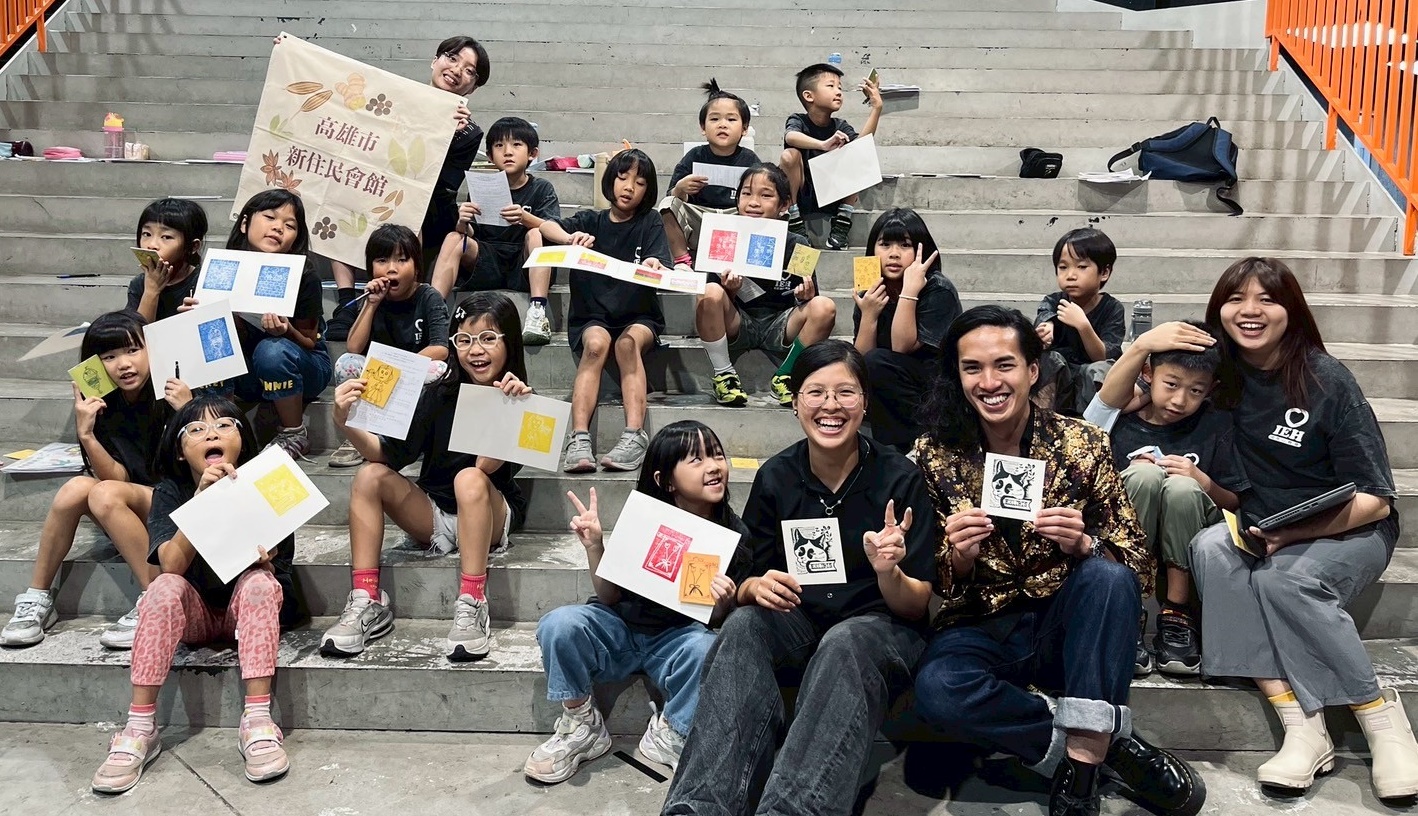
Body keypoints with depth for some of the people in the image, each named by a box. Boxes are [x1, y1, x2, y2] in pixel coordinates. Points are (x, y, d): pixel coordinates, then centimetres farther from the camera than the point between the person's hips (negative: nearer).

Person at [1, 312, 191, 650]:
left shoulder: (177, 393, -12)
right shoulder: (101, 405, -1)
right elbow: (118, 478, -9)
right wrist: (86, 435, -24)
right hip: (131, 519, 5)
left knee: (106, 494, -28)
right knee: (76, 488, -22)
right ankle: (36, 601, -10)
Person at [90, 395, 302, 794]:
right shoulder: (170, 492, -10)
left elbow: (270, 567, -13)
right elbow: (171, 564, -25)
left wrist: (263, 560, -38)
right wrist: (202, 497, -35)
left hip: (250, 611, 0)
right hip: (194, 615, 1)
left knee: (259, 581, -32)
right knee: (165, 588, -30)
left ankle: (258, 722, -36)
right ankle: (140, 728, -29)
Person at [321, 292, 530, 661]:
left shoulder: (520, 401, -10)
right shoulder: (440, 395, -1)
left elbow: (488, 465, -25)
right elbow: (389, 453, -9)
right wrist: (347, 425, -27)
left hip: (491, 520, -4)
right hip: (433, 515, 4)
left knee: (469, 479, -34)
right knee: (370, 477, -17)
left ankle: (472, 607, -36)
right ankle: (366, 603, -20)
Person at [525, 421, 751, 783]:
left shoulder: (734, 533, -10)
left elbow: (717, 621, -2)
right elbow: (609, 597, -7)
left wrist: (722, 604, -26)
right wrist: (594, 545, -24)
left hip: (676, 637, 0)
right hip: (620, 627, 0)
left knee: (707, 649, -34)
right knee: (558, 624, -28)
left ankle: (670, 736, -5)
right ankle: (581, 727, -3)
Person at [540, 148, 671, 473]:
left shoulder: (650, 223, 7)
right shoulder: (591, 221, 9)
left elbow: (662, 270, -9)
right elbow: (546, 226, -8)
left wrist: (655, 267, -34)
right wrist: (570, 237, -31)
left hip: (640, 316, 0)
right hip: (592, 317, 0)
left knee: (628, 343, -32)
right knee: (596, 343, -32)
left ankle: (634, 436, -43)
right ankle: (579, 438, -42)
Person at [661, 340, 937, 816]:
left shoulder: (900, 479, -7)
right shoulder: (775, 478, 0)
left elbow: (917, 606, -6)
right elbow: (746, 588, 5)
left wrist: (888, 573, -28)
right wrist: (757, 586, -20)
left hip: (879, 629, -3)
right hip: (798, 624, 3)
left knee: (846, 643, -37)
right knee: (742, 625, -30)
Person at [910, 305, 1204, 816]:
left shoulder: (1080, 443, -6)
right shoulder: (933, 456, -4)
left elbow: (1136, 563, -6)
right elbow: (932, 584, 0)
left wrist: (1082, 544, -27)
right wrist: (958, 558, -23)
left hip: (1066, 627, 0)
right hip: (982, 629, 0)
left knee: (1109, 575, -30)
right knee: (937, 691, -32)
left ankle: (1081, 756, -23)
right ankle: (1106, 741, -14)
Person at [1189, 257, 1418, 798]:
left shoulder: (1326, 379, -13)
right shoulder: (1221, 372, -1)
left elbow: (1375, 500, -14)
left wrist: (1296, 532, -27)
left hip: (1348, 532, -4)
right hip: (1260, 532, 4)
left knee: (1284, 579, -36)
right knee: (1210, 548, -30)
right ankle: (1302, 728, -35)